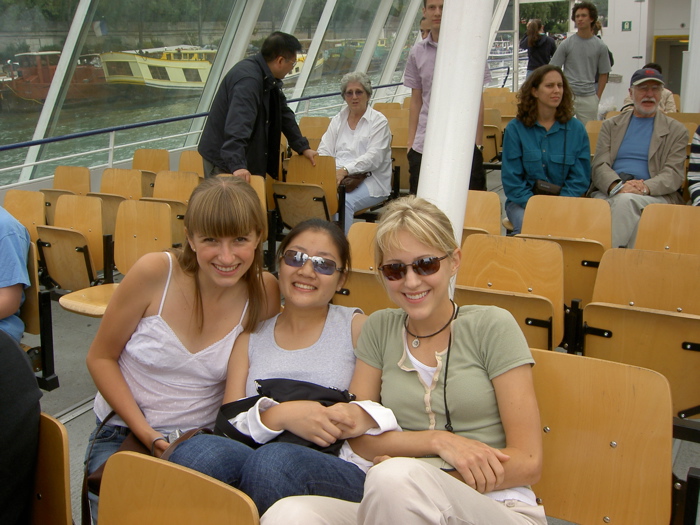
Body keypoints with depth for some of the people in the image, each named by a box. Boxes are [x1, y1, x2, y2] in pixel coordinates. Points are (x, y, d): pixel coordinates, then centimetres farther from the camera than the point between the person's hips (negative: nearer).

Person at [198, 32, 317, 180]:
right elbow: (238, 124, -37)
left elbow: (284, 113, 17)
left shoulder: (269, 79, 7)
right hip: (223, 159, -10)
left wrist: (302, 147, 16)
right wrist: (237, 165, -46)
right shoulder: (248, 79, -26)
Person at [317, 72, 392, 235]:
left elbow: (374, 158, -11)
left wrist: (346, 170, -23)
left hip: (370, 180, -4)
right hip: (337, 177, 4)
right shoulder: (338, 120, 19)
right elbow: (324, 150, 12)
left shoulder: (379, 122, 2)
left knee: (344, 201, -34)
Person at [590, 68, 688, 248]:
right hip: (610, 192, 1)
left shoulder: (677, 131, 16)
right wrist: (618, 186, -16)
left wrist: (645, 187, -18)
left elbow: (674, 174, 4)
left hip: (656, 195, -1)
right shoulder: (610, 125, 21)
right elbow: (599, 165, 7)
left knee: (625, 200, -36)